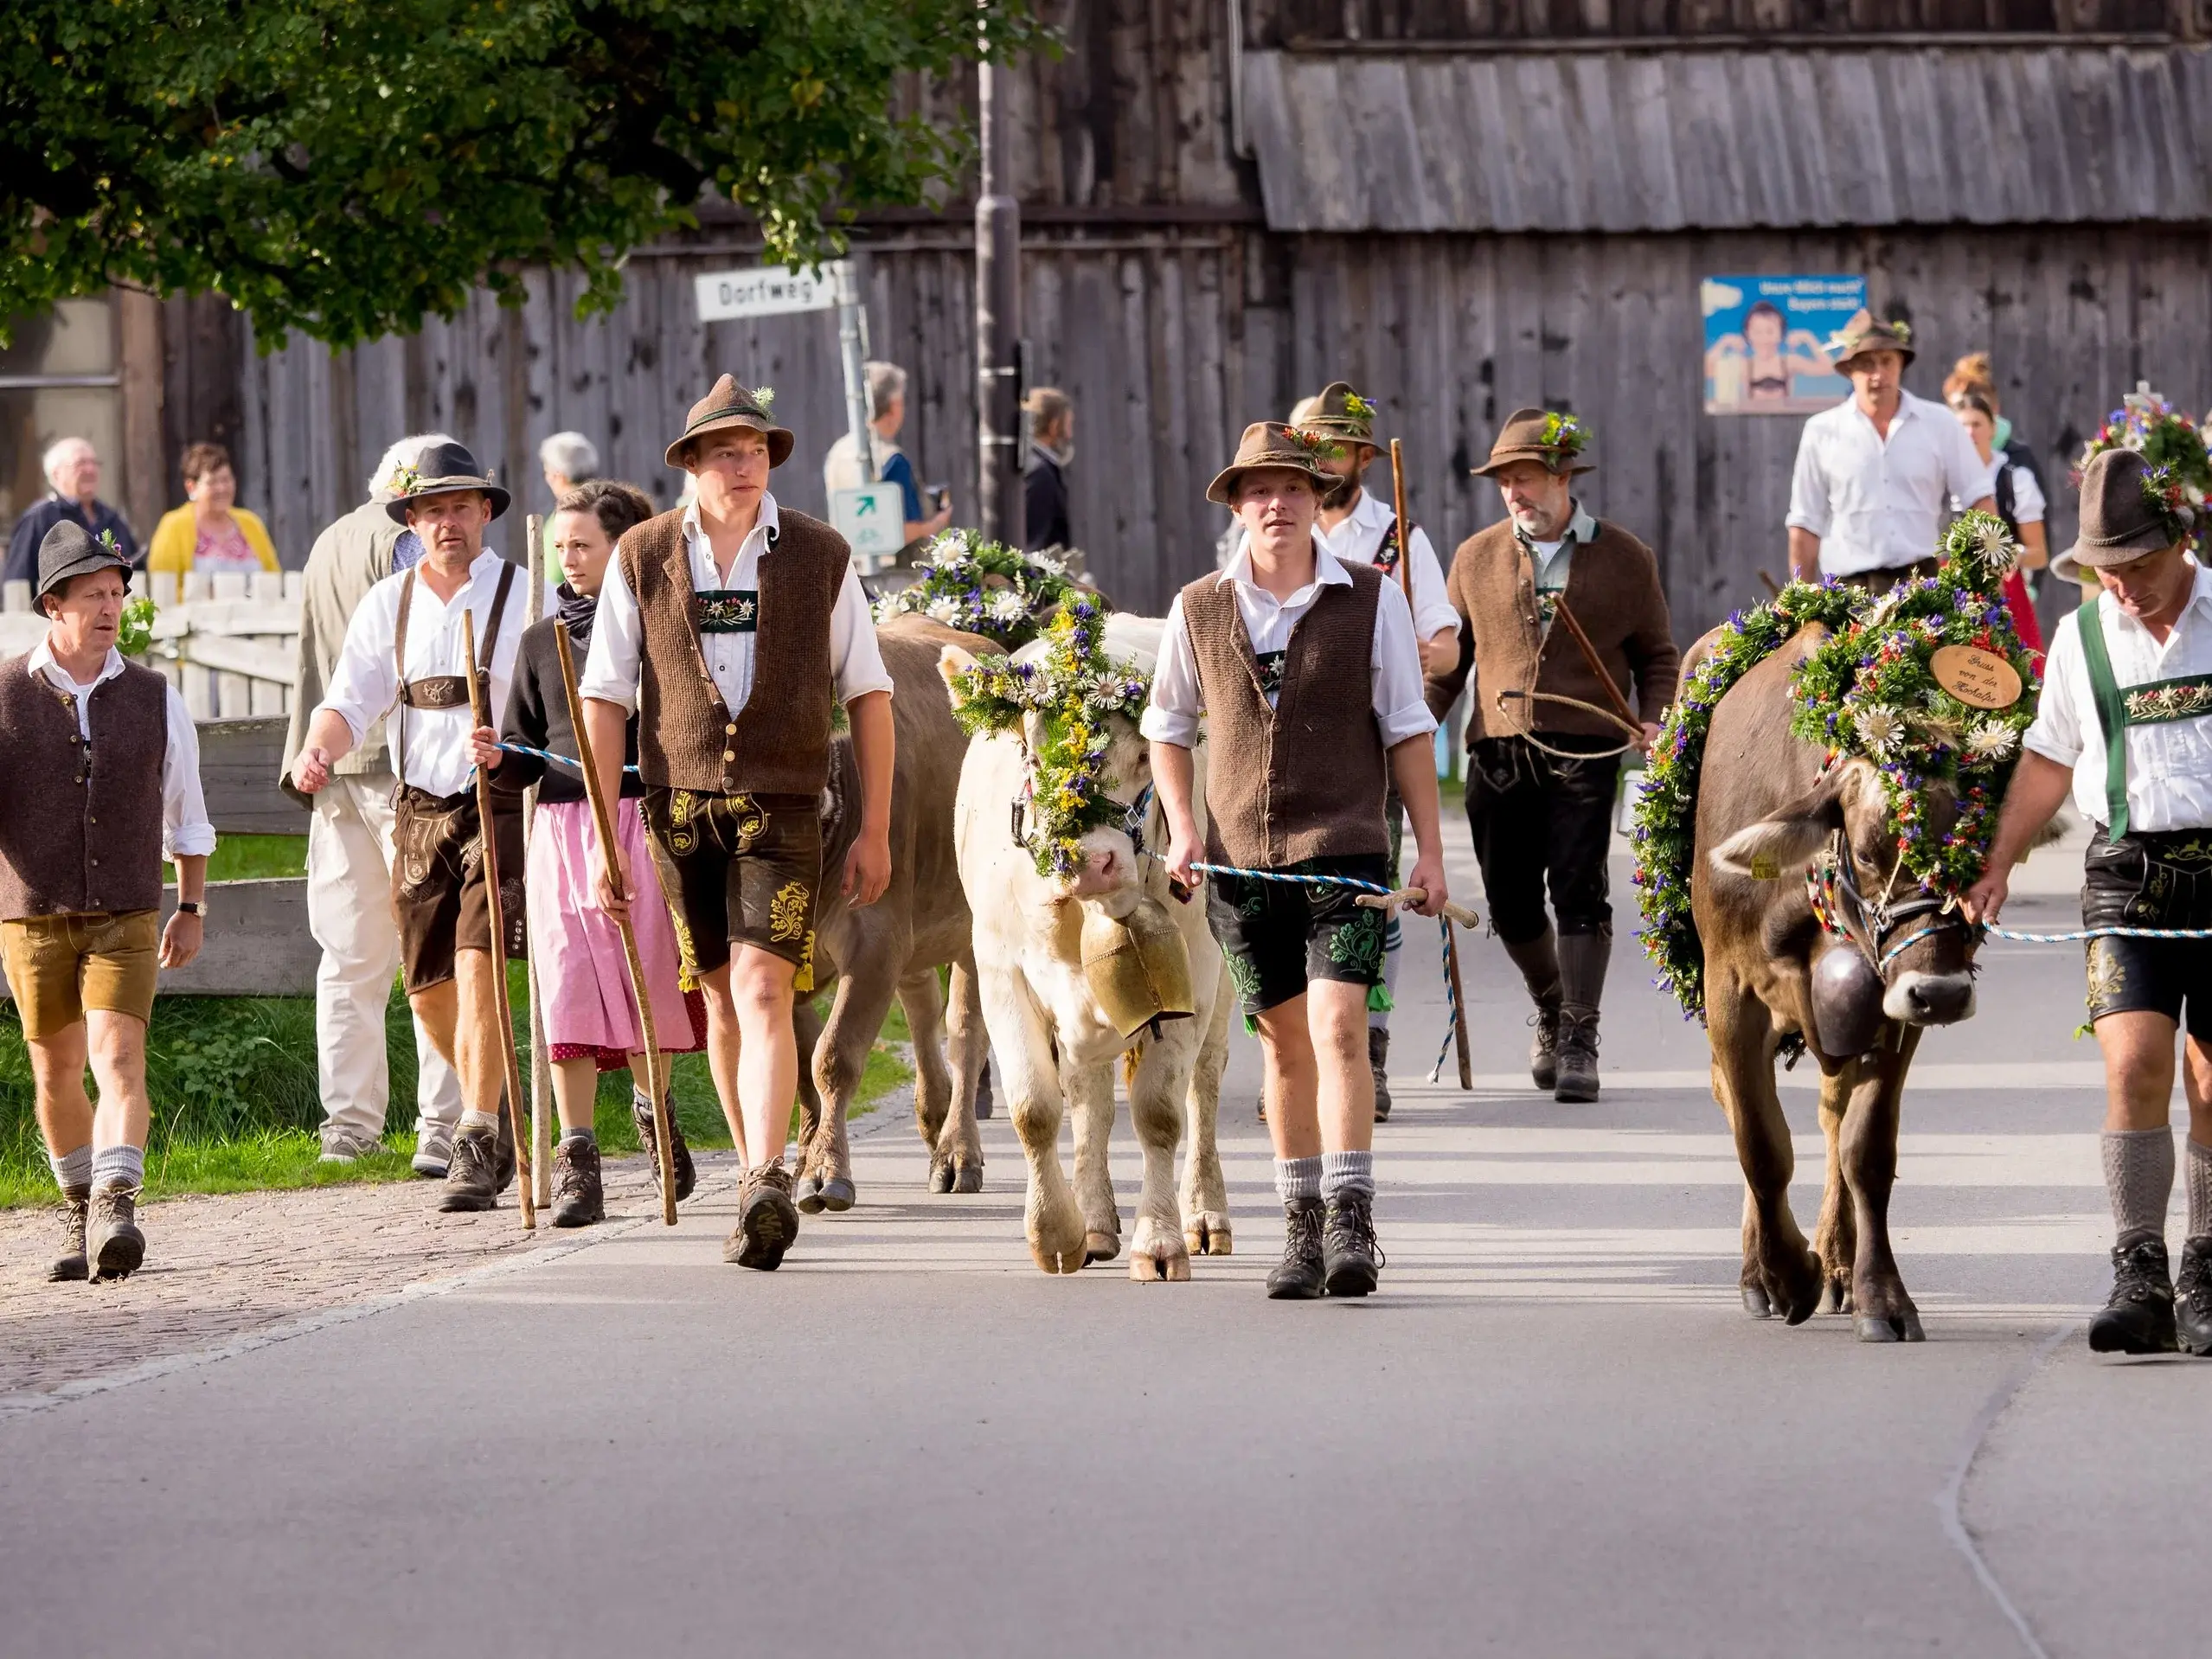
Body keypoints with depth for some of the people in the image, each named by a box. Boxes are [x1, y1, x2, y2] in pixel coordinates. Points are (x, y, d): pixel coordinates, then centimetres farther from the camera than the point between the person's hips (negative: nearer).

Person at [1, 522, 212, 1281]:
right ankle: (80, 1209, 30)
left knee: (119, 1059, -17)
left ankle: (114, 1215, -28)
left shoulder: (155, 701, 3)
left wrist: (191, 909, 19)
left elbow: (187, 815, 16)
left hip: (125, 919, 0)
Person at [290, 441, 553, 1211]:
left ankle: (476, 1147, -15)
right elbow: (352, 699, 3)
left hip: (500, 806, -5)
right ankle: (494, 1115, 32)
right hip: (419, 809, 5)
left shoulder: (526, 596, -4)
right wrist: (319, 749, -19)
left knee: (477, 966, -18)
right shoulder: (389, 604, 9)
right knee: (428, 989, 8)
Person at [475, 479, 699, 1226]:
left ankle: (653, 1107, 29)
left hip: (642, 820, -3)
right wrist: (498, 759, -5)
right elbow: (526, 757, 17)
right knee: (568, 994, -5)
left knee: (641, 985, -1)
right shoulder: (542, 641, 14)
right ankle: (576, 1161, -4)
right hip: (561, 826, 3)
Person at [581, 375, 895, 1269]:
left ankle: (766, 1189, -28)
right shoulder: (642, 557, 4)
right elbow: (605, 699, 5)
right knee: (723, 1001, 9)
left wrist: (876, 830, 5)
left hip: (782, 808, -2)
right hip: (681, 808, 2)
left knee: (763, 992, -16)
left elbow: (867, 694, 8)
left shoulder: (820, 556, 4)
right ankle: (760, 1179, 21)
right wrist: (603, 836, -1)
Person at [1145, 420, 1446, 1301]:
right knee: (1285, 1045, 9)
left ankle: (1351, 1223, -17)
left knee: (1339, 1028, -16)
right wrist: (1181, 827, 2)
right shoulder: (1199, 610, 5)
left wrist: (1429, 849, 1)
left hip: (1344, 848, -2)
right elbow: (1167, 727, 16)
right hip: (1241, 860, 2)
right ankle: (1300, 1229, 19)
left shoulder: (1372, 600, 1)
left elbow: (1407, 730, 4)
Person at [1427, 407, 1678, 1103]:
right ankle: (1551, 1009, 31)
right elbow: (1449, 655, 16)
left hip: (1584, 751, -3)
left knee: (1578, 890, -13)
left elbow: (1657, 654, 12)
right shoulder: (1476, 558, 11)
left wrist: (1654, 719, -5)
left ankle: (1579, 1041, -10)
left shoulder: (1623, 558, 6)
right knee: (1511, 902, 6)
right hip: (1497, 751, 3)